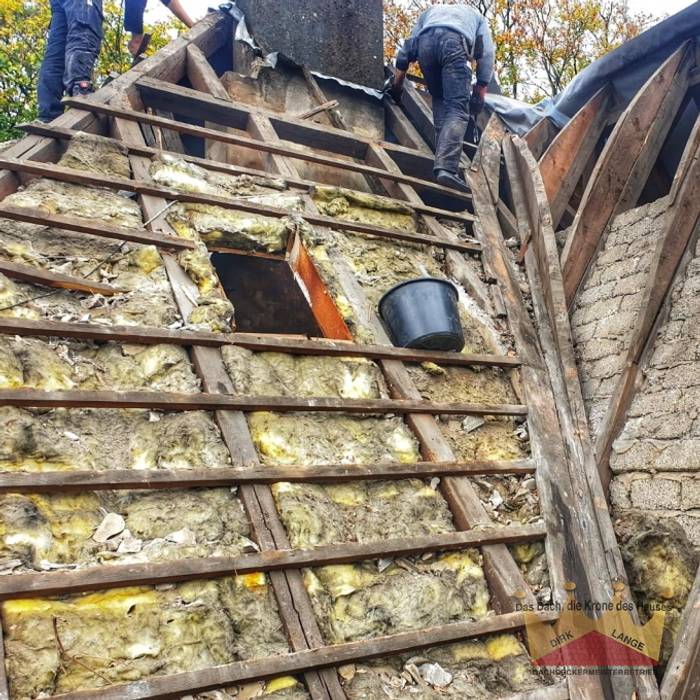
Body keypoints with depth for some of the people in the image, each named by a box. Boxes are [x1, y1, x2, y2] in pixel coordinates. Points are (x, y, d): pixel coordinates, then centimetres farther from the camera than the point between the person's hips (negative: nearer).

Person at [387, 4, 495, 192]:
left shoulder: (432, 10, 44)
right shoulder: (476, 15, 39)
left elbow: (408, 46, 32)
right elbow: (486, 53, 22)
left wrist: (396, 85, 33)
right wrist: (479, 93, 20)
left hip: (425, 42, 3)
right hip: (454, 41, -3)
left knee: (440, 102, 16)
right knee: (457, 109, -10)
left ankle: (443, 163, 2)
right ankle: (447, 168, -30)